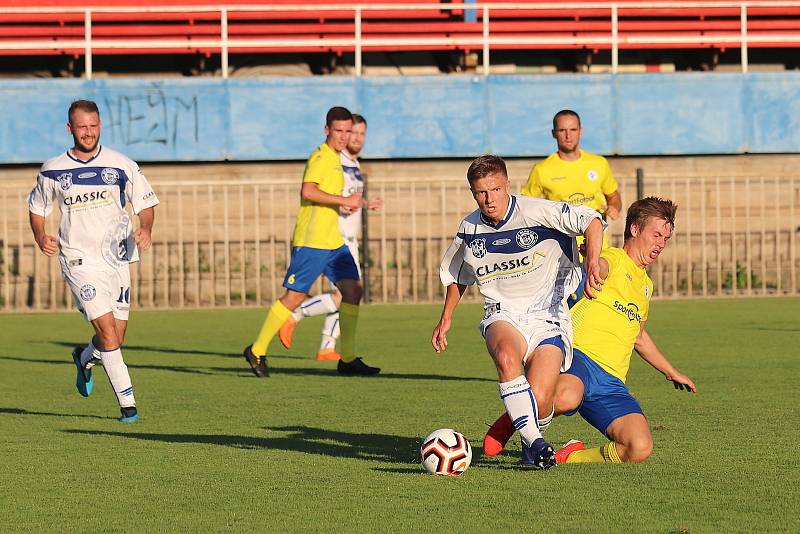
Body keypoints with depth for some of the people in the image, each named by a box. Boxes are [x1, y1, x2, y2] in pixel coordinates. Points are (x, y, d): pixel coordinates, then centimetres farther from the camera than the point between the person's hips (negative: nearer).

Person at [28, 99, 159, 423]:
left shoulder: (121, 165, 0)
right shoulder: (53, 171, 1)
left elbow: (146, 204, 7)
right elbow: (37, 208, 15)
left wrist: (146, 230, -14)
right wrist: (40, 238, -4)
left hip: (116, 259, 2)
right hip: (79, 261, -2)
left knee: (116, 338, 6)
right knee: (107, 329, -16)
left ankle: (85, 359, 42)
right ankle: (127, 402, -10)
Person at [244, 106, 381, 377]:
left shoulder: (336, 159, 18)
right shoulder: (321, 157, -12)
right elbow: (307, 191, -25)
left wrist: (350, 203, 16)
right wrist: (344, 200, -24)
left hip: (333, 240, 9)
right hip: (311, 241, -9)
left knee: (353, 289, 0)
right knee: (294, 296, -6)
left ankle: (348, 359, 2)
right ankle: (257, 351, 5)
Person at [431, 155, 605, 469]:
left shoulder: (535, 212, -10)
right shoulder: (470, 229, 6)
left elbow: (591, 221, -17)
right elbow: (456, 275, 27)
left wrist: (593, 262, -32)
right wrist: (446, 318, 26)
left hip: (547, 317, -2)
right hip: (503, 316, 3)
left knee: (539, 401, -20)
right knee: (507, 357, -36)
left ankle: (530, 438, 17)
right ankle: (534, 442, -32)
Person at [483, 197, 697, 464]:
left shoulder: (645, 285, 29)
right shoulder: (612, 260, 4)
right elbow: (599, 266, -24)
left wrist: (671, 372, 56)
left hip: (611, 382, 7)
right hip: (579, 356, -7)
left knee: (640, 449, -20)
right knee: (565, 398, -43)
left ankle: (571, 457, 9)